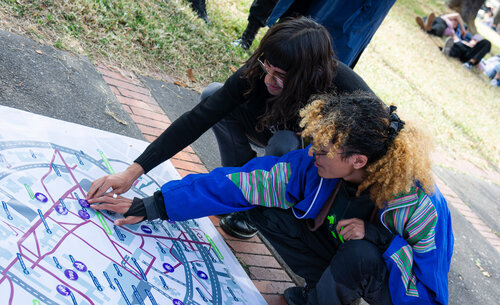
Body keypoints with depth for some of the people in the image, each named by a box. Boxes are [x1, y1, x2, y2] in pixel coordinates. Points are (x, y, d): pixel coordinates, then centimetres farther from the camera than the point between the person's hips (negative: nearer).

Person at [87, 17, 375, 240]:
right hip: (278, 130, 3)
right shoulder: (258, 72, -29)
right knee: (213, 95, -17)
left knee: (285, 144, -38)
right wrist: (133, 171, -35)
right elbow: (198, 119, -30)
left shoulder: (348, 93, -39)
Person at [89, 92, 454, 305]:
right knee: (264, 208, -13)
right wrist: (152, 206, -21)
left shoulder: (421, 206, -34)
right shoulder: (313, 167, -24)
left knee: (360, 255, -39)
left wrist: (380, 236, -39)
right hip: (344, 256, 4)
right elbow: (237, 183, -22)